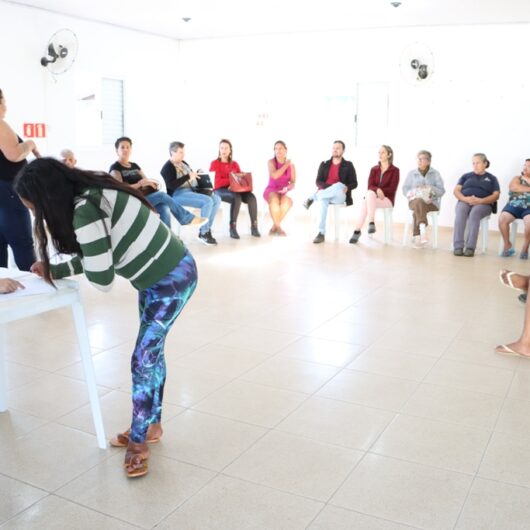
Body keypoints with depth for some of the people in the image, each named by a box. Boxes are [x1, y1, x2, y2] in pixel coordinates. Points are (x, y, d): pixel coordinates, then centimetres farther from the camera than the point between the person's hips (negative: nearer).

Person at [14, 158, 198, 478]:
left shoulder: (85, 211, -27)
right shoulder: (89, 197, 1)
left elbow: (102, 279, -23)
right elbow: (98, 259, 11)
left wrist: (64, 270, -4)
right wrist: (55, 270, 6)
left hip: (173, 279, -10)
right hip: (155, 278, 10)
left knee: (143, 359, -4)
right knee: (151, 351, 18)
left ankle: (139, 440, 13)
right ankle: (152, 425, 33)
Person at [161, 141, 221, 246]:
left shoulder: (183, 163, 19)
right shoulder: (167, 167, -8)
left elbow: (191, 178, 28)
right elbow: (171, 185, -22)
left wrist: (197, 175, 4)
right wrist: (188, 176, -22)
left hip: (192, 190, 9)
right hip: (178, 194, -9)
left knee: (216, 199, -3)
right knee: (208, 201, -26)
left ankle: (206, 230, -5)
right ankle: (203, 234, -17)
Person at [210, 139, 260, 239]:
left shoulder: (235, 164, 18)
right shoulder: (215, 163, 2)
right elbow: (217, 182, -8)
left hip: (234, 189, 5)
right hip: (220, 190, -5)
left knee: (251, 197, -26)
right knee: (237, 197, -38)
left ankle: (254, 226, -23)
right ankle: (233, 228, -34)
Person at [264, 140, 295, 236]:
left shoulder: (291, 165, 6)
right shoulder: (271, 162, 1)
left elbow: (293, 182, 2)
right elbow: (274, 176, -17)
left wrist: (287, 188, -21)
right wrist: (286, 165, -7)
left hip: (284, 192, 2)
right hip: (271, 191, -1)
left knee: (287, 201, -35)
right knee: (274, 199, -38)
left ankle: (274, 227, -18)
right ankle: (278, 227, -24)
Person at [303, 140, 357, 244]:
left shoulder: (348, 165, 10)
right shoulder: (324, 164, 17)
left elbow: (354, 183, 6)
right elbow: (318, 182, 8)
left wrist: (347, 188, -18)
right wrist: (327, 187, -14)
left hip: (339, 196, -1)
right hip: (325, 194, 1)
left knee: (339, 185, -38)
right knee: (323, 200, -38)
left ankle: (312, 198, -24)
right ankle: (321, 233, -42)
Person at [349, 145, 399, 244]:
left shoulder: (395, 170, 2)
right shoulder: (374, 169, 12)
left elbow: (392, 189, -6)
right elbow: (370, 186, 1)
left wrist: (381, 191, -17)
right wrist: (377, 190, -20)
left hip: (387, 199, -3)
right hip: (372, 197, 3)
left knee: (367, 200, -33)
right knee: (369, 193, -35)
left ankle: (357, 231, -37)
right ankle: (371, 223, -38)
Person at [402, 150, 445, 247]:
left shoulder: (435, 174, 10)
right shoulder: (411, 173, 15)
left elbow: (441, 191, 2)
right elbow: (405, 189, 8)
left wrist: (430, 189, -17)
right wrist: (414, 193, -12)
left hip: (431, 202, -1)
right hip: (414, 201, 1)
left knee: (417, 210, -35)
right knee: (419, 202, -37)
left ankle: (416, 237, -41)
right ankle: (422, 228, -54)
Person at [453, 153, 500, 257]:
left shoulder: (492, 178, 20)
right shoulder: (466, 176, 25)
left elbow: (496, 195, 6)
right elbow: (456, 190, 12)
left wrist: (480, 200, -14)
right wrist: (465, 199, -11)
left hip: (483, 204, -1)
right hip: (464, 201, 2)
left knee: (474, 213, -38)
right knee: (461, 212, -36)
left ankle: (470, 247, -45)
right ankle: (458, 247, -43)